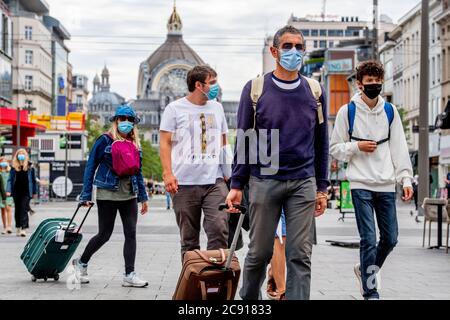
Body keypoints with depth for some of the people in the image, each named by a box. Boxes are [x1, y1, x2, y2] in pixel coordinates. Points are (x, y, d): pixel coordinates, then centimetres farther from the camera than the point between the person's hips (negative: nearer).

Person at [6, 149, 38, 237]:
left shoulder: (30, 167, 2)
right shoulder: (14, 168, 5)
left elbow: (33, 180, 7)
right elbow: (10, 179, 5)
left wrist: (34, 192, 7)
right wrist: (8, 190, -6)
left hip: (26, 192, -3)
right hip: (16, 192, 3)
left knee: (24, 210, -10)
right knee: (17, 210, 11)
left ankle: (24, 229, -13)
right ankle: (18, 228, 22)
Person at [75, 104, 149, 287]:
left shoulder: (135, 144, 13)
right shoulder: (105, 141, -3)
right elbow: (91, 167, -3)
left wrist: (143, 197, 15)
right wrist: (86, 195, -8)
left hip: (129, 196, 5)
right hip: (107, 195, -5)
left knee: (131, 233, -3)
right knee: (104, 235, 0)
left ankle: (129, 275, 1)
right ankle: (81, 263, 22)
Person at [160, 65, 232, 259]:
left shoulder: (217, 108, 15)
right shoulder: (175, 109, 3)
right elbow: (165, 143, 0)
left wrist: (228, 171, 13)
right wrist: (168, 173, -11)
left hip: (215, 180, 3)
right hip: (185, 183, -3)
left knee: (219, 228, -12)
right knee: (189, 238, 4)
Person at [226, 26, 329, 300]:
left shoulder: (315, 91, 7)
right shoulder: (255, 89, 1)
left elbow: (321, 143, 11)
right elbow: (244, 141, 4)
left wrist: (322, 187, 8)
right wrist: (237, 185, -1)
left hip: (303, 183, 1)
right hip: (264, 181, -1)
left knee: (301, 256, -2)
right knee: (259, 252, 7)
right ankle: (248, 298, 29)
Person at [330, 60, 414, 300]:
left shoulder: (390, 111, 9)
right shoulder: (347, 112, 1)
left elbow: (399, 147, 8)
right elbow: (335, 148, 5)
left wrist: (406, 179, 0)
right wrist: (356, 147, -13)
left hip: (386, 185, 4)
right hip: (361, 184, -3)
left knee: (390, 238, 7)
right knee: (369, 239, -7)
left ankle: (366, 270, 33)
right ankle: (370, 292, 0)